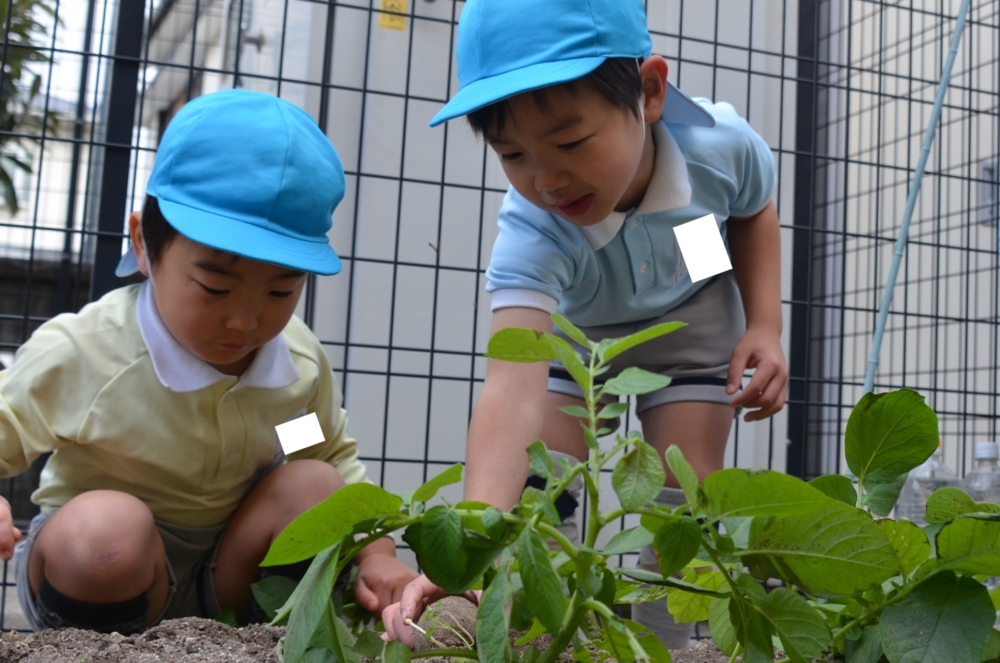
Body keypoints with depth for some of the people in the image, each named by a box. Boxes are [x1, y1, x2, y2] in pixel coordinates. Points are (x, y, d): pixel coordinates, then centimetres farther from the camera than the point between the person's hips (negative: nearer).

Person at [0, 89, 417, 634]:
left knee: (312, 484, -19)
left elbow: (339, 461, 6)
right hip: (96, 577, -3)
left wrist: (376, 555, -9)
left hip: (229, 570, 4)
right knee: (106, 524, -36)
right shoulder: (78, 354, -22)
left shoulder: (301, 360, -9)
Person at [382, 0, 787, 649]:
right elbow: (513, 387, -56)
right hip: (574, 334, -1)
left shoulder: (722, 145, -33)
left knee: (686, 489, -11)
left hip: (692, 319, 1)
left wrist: (764, 325, -17)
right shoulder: (532, 236, -41)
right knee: (537, 483, -14)